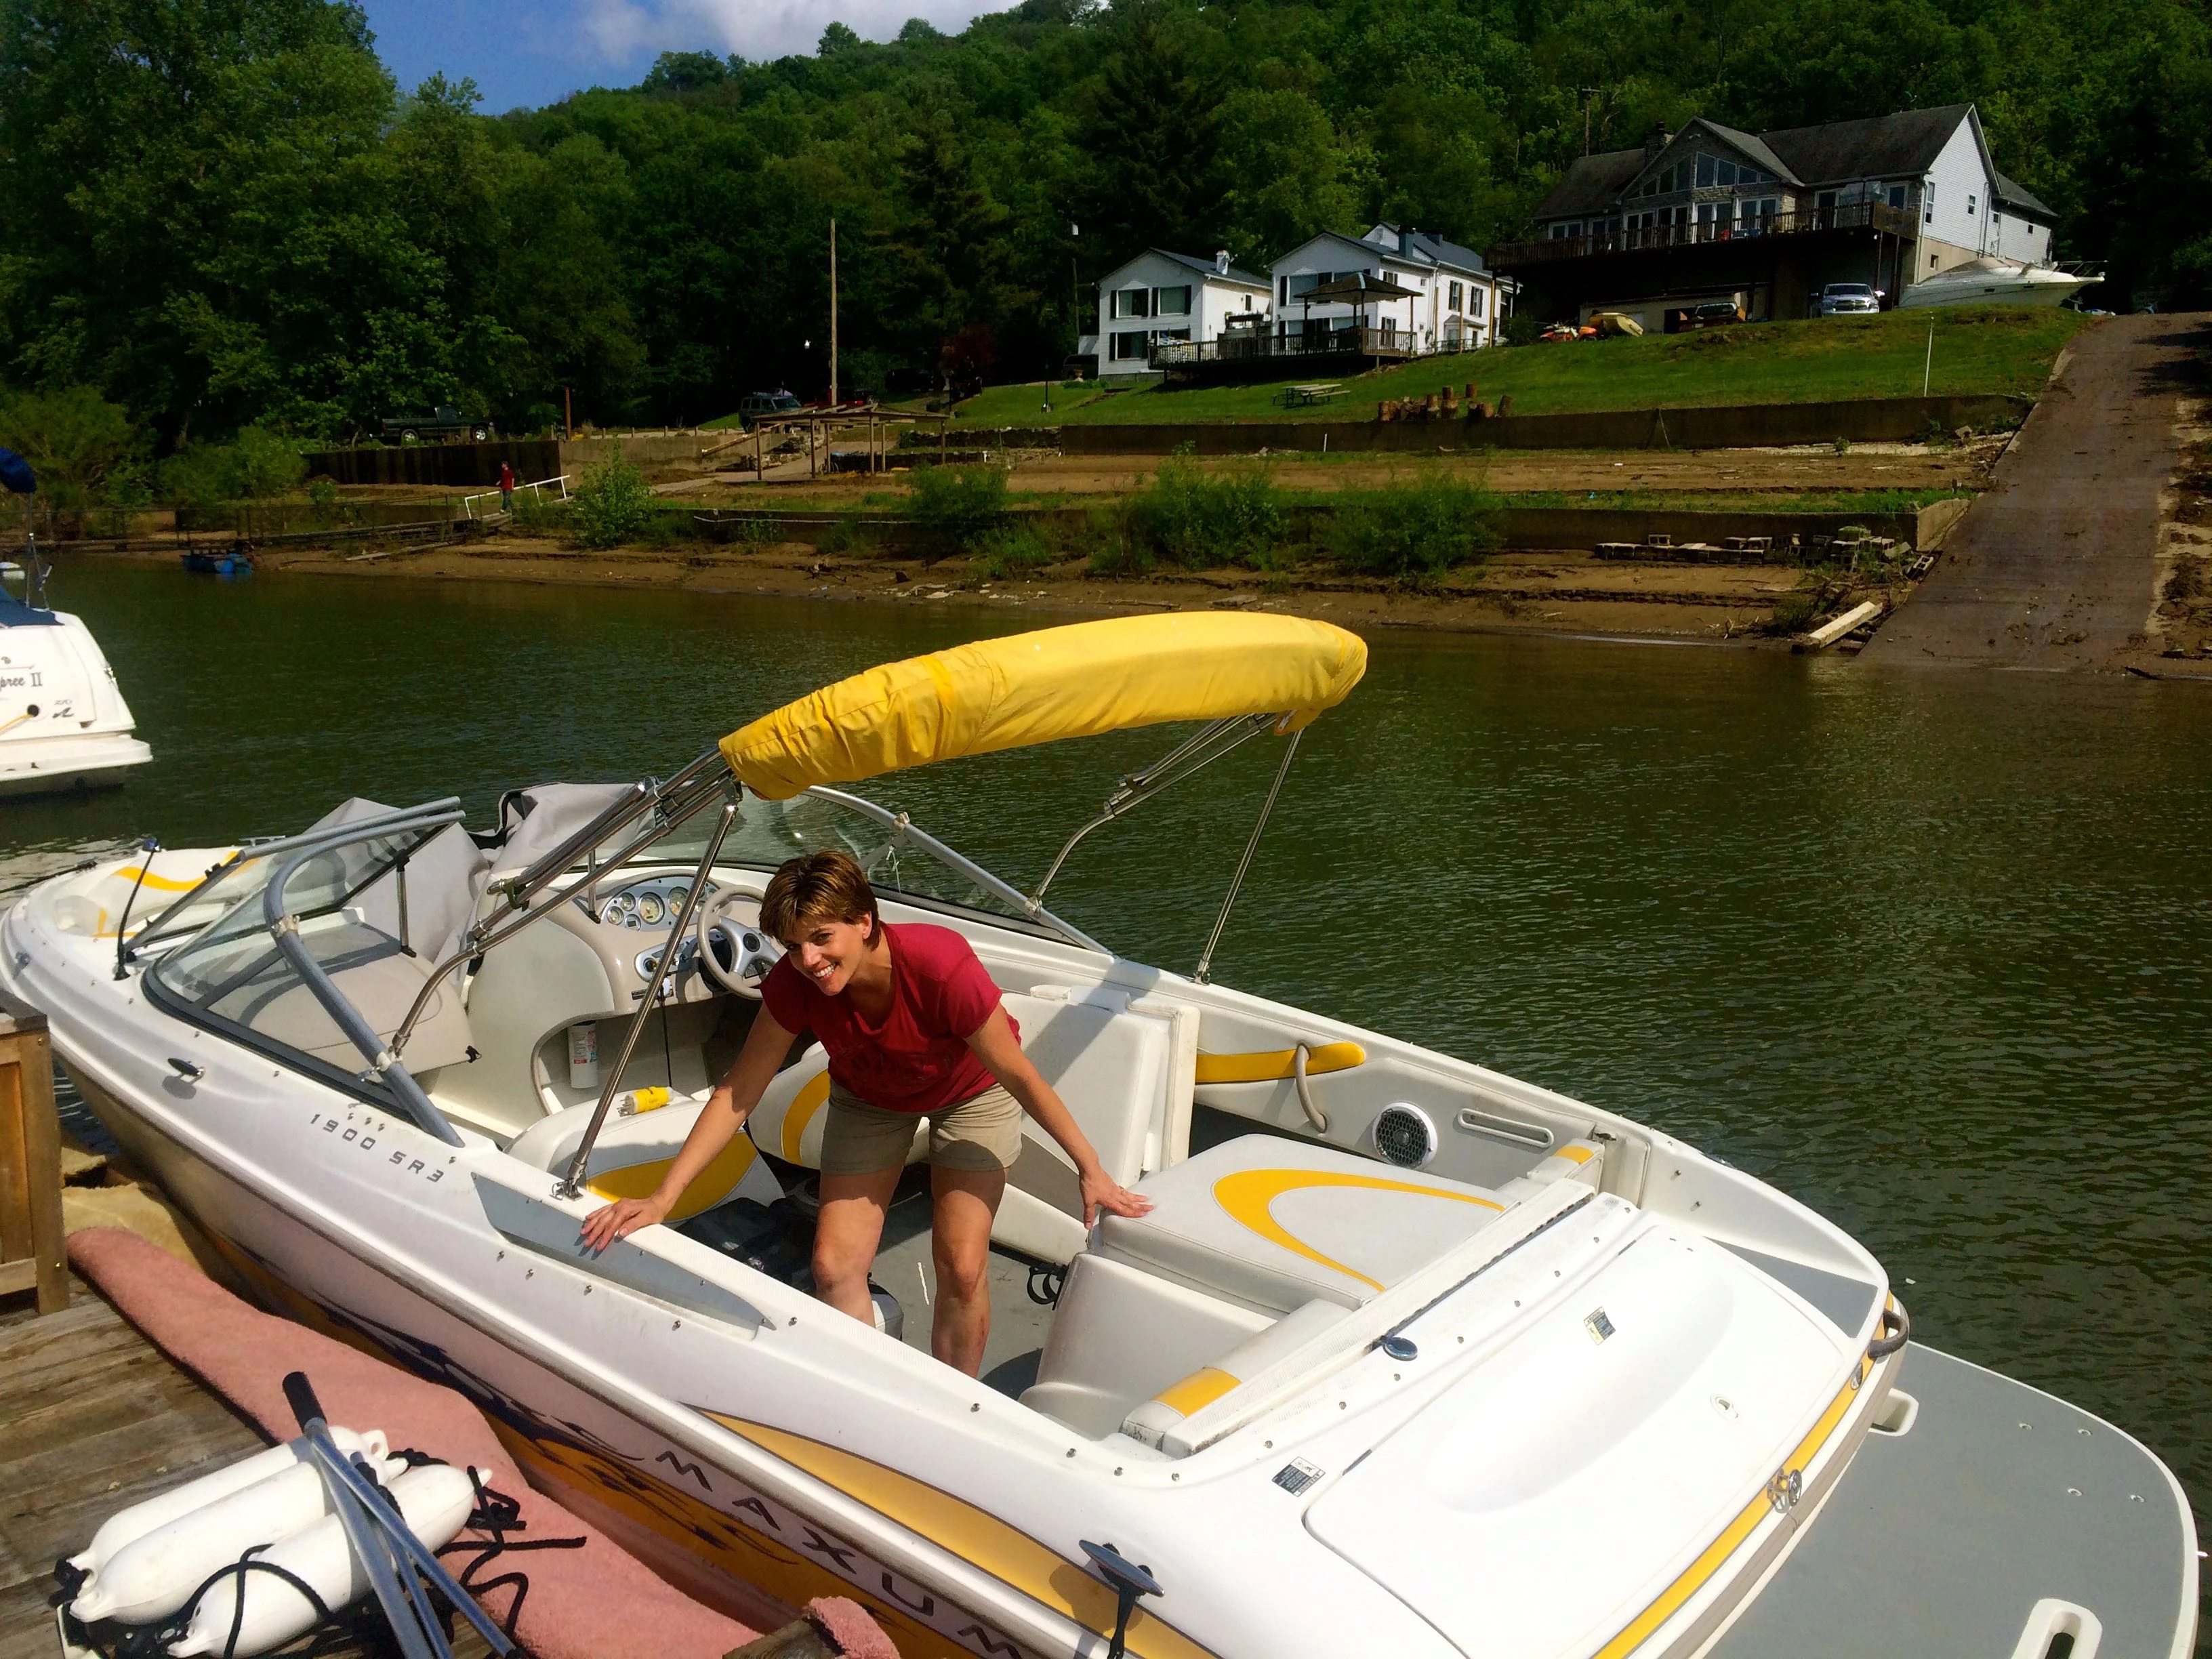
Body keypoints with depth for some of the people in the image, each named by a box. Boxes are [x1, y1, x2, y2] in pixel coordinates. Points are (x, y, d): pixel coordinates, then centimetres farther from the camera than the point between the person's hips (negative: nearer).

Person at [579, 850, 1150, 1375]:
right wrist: (663, 1198, -25)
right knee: (835, 1265, -5)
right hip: (868, 1099, 3)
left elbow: (1018, 1074, -28)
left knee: (961, 1267, -9)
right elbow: (739, 1091, -20)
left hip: (970, 1092, -3)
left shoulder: (942, 967, -40)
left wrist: (1091, 1169, -21)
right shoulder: (793, 983, -29)